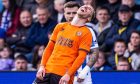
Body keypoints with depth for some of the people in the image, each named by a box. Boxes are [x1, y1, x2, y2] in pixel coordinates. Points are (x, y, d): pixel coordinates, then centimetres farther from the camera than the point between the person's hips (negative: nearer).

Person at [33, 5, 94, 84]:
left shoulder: (86, 33, 1)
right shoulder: (60, 27, 16)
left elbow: (81, 57, -7)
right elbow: (49, 48, 18)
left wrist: (68, 74, -16)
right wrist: (42, 66, 5)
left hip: (64, 76, -5)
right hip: (46, 71, 5)